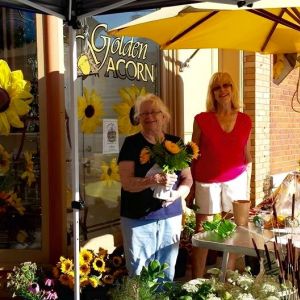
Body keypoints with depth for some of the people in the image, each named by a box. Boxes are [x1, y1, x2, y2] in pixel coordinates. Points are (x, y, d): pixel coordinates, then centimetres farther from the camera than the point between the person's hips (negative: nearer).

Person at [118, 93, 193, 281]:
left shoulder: (176, 143, 7)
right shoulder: (131, 143, -4)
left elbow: (188, 178, 8)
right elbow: (126, 182, -13)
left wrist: (177, 193, -13)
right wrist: (155, 180, -29)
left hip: (170, 217, 3)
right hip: (137, 219, -3)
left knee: (167, 274, 11)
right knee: (139, 274, 1)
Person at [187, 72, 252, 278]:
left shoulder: (245, 120, 4)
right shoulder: (202, 120, -4)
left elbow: (247, 156, 10)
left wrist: (248, 187, 9)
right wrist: (191, 187, -2)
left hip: (236, 182, 2)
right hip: (207, 183, -2)